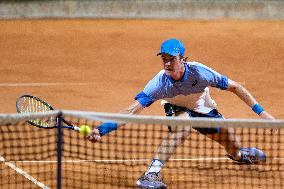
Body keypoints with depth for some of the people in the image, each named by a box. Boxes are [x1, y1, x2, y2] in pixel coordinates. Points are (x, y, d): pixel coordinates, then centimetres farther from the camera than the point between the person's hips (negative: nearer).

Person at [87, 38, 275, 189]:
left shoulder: (199, 72, -34)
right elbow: (133, 110, -39)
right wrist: (104, 129, -53)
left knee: (235, 151, 7)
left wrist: (261, 111, -22)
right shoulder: (160, 82, -35)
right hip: (179, 111, -2)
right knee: (182, 127, -37)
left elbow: (234, 87, -22)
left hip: (205, 111, 2)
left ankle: (240, 154, 47)